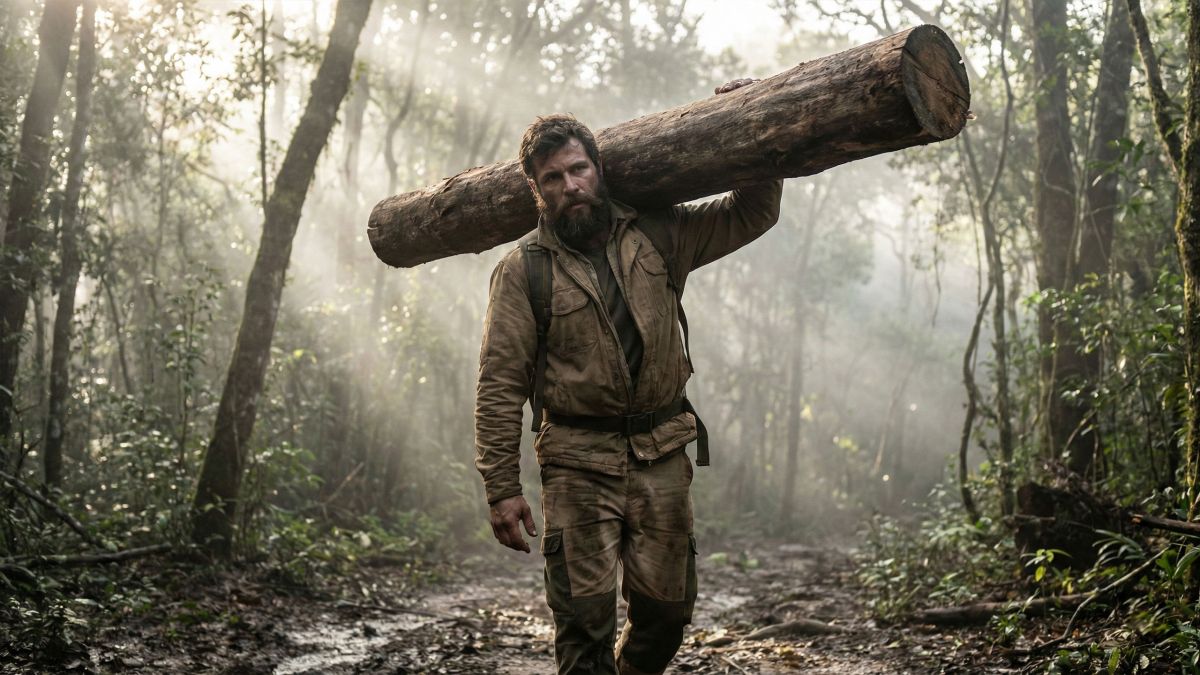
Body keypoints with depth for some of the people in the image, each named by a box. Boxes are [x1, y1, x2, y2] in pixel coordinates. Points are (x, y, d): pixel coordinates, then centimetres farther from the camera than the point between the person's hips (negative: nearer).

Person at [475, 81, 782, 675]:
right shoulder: (523, 270, -3)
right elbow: (499, 385, -5)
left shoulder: (657, 236, 7)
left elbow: (753, 213, 16)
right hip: (577, 463, -3)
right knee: (585, 615, -6)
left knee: (667, 608, 8)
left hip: (661, 454, 3)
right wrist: (502, 488, -9)